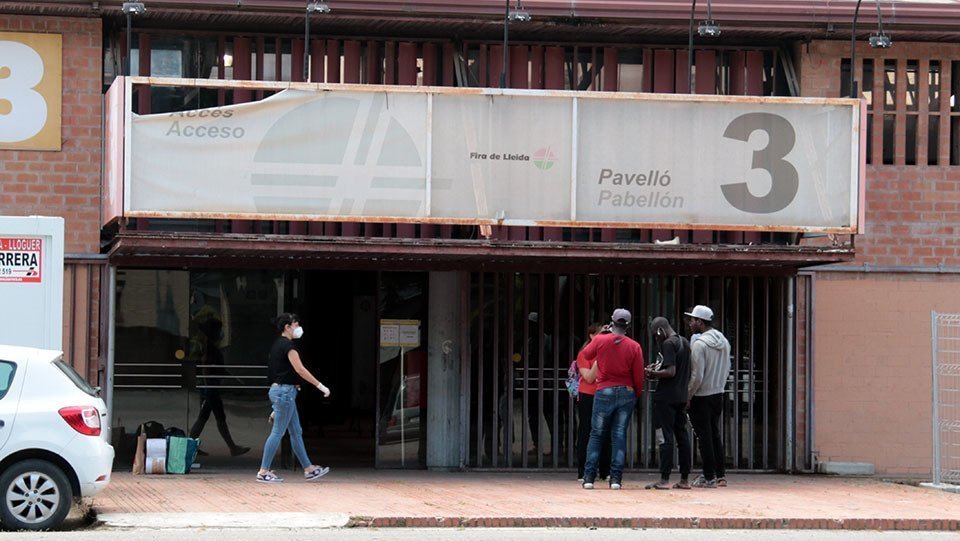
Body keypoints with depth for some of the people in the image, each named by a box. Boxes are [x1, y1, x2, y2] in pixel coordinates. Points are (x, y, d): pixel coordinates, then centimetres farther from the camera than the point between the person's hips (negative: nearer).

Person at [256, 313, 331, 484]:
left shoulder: (278, 344, 14)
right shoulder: (287, 345, -15)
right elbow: (300, 369, -21)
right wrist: (321, 386, -19)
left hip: (279, 390, 10)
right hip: (284, 391, -10)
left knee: (296, 432, 12)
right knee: (278, 432, -6)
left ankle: (309, 469, 15)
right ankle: (263, 472, -4)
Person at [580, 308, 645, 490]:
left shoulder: (600, 340, -6)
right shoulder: (634, 347, -4)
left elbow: (586, 354, 14)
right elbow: (638, 376, -1)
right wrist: (636, 395, 14)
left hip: (604, 392, -1)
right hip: (627, 393, 1)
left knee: (596, 434, 7)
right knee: (619, 435, 5)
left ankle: (589, 476, 2)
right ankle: (616, 478, 0)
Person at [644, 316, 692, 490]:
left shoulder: (668, 344, -14)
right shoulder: (685, 342, 14)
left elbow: (670, 372, -22)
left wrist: (653, 373, -9)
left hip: (666, 398, -9)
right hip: (682, 397, 9)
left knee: (665, 437, -7)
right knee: (682, 436, 10)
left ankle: (664, 479, -8)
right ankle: (685, 479, 13)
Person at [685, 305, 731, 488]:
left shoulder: (699, 344, -18)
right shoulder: (723, 341, 6)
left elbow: (697, 376, -20)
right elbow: (727, 368, 12)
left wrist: (687, 396, -9)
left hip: (701, 397, -8)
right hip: (718, 394, 8)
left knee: (704, 437, -2)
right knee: (715, 435, 15)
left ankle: (709, 478, 0)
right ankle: (720, 475, 16)